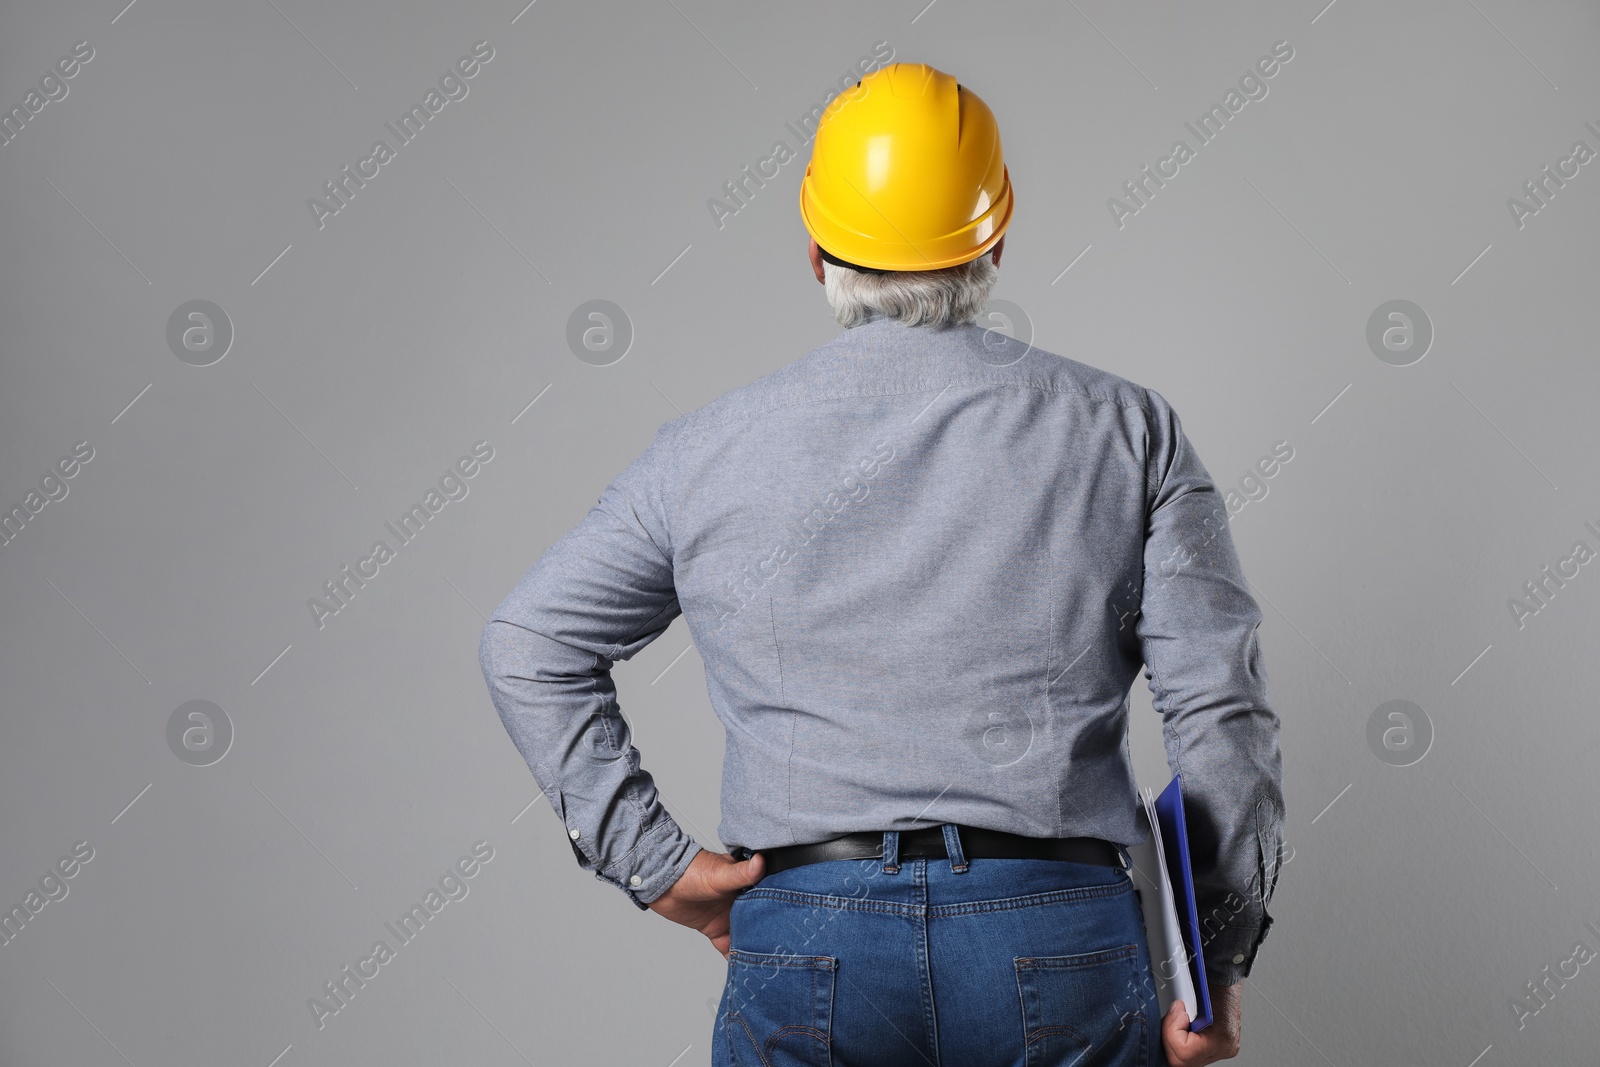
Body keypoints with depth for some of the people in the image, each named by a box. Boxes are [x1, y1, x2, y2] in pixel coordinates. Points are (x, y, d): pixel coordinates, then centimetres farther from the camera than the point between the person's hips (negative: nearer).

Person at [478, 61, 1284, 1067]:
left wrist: (654, 860, 7)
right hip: (1065, 947, 0)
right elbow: (1223, 710, 0)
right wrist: (1222, 959, 7)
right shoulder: (1124, 427, 4)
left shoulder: (715, 446, 7)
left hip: (802, 947, 0)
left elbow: (529, 645, 10)